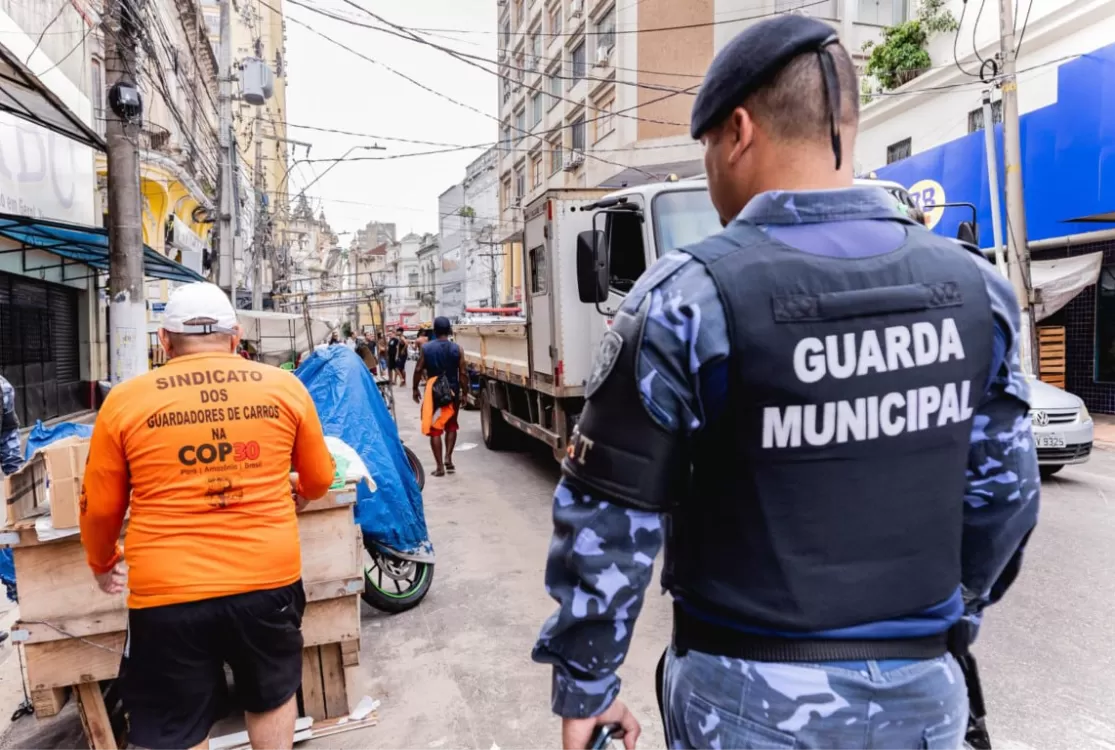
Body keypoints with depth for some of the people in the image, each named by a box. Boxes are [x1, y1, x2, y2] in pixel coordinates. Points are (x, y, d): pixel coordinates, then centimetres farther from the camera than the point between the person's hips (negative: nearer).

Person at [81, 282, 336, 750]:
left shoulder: (125, 400, -1)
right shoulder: (284, 386, 0)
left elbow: (100, 507, 7)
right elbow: (319, 481, 10)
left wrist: (102, 564, 27)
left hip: (168, 593, -1)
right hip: (269, 579, 1)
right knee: (272, 698, 26)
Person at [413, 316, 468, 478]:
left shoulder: (426, 348, -4)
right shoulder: (456, 349, -5)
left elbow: (418, 370, -2)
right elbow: (463, 374, -5)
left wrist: (415, 389, 10)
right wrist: (464, 393, 5)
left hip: (433, 392, -1)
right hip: (452, 392, 1)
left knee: (434, 429, 4)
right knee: (451, 426, 21)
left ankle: (440, 466, 3)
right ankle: (448, 457, 8)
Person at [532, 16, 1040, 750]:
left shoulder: (687, 301, -19)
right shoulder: (976, 288, -4)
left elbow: (608, 519, -15)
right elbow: (1003, 495, 6)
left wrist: (586, 681, -1)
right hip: (920, 686, 4)